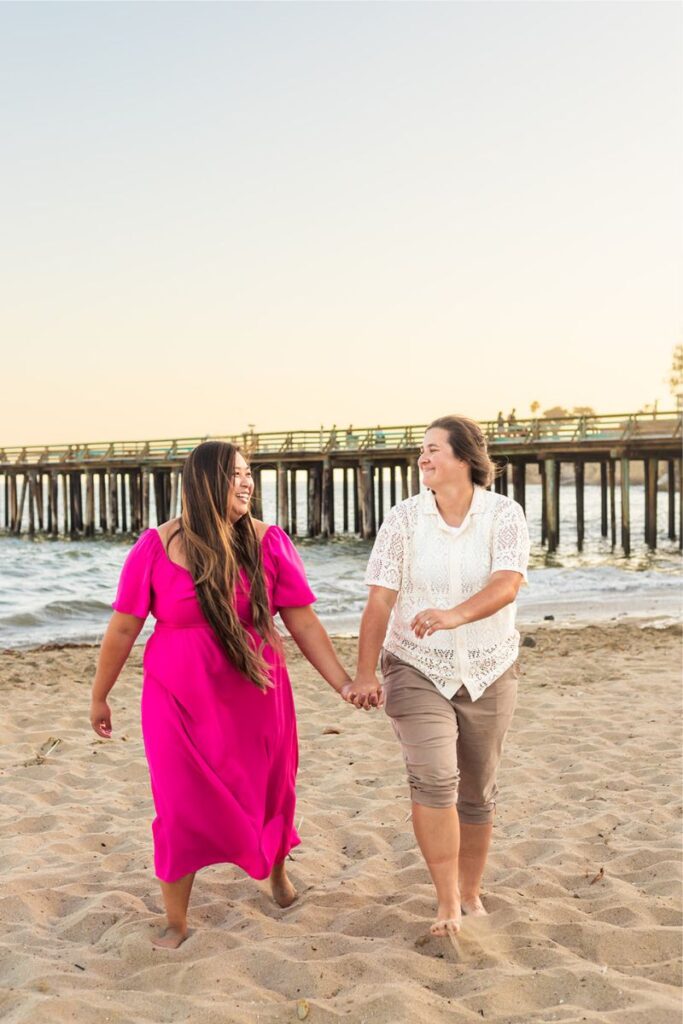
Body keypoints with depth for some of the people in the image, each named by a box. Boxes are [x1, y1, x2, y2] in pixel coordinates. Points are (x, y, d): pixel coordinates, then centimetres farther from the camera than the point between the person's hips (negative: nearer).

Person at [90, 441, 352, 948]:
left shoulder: (268, 542, -7)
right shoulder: (157, 548, -11)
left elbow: (304, 622, -6)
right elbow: (123, 628, -2)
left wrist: (344, 683, -12)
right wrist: (99, 696, 5)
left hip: (256, 698, 2)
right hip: (181, 702, -2)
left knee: (268, 792, 16)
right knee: (182, 807, 2)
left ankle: (277, 868, 50)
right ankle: (176, 920, 25)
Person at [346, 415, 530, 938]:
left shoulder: (504, 513, -7)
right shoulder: (405, 517, -5)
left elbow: (507, 584, -23)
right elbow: (380, 600, -10)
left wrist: (455, 615, -41)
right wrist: (365, 674, -18)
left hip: (489, 672, 1)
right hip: (417, 670, -1)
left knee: (478, 789, 11)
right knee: (433, 778, -17)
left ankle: (471, 893, 31)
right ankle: (447, 905, -6)